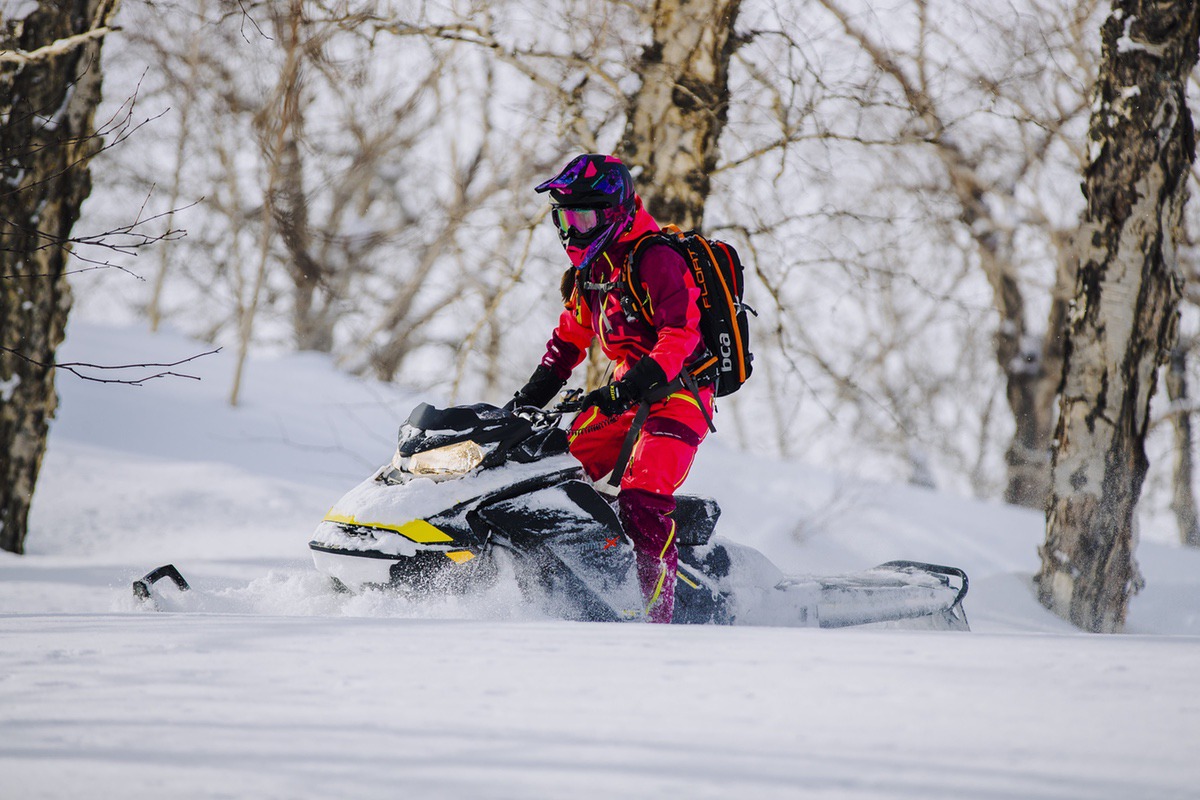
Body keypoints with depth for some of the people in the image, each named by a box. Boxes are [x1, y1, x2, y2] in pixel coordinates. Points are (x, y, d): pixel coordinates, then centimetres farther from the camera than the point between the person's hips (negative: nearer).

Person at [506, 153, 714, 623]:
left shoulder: (656, 261, -15)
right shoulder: (590, 270, 13)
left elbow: (681, 335, -24)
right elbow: (568, 338, 24)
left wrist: (628, 389, -34)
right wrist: (530, 398, 14)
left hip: (679, 394, -9)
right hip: (627, 394, 9)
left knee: (641, 499, -25)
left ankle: (657, 608, -26)